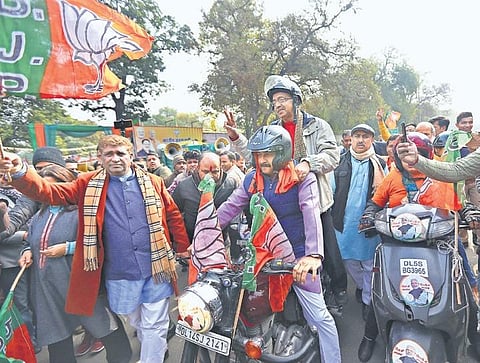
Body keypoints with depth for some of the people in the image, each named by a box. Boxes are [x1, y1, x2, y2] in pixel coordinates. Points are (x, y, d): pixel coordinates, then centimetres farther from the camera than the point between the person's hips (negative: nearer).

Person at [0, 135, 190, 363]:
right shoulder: (89, 184, 2)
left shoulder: (153, 182, 0)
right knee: (137, 323, 22)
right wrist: (19, 172, -24)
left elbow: (173, 215, 5)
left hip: (155, 268, -1)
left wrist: (182, 248, 7)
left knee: (154, 326, 8)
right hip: (120, 273, 2)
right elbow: (51, 192, -7)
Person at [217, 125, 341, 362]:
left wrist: (314, 254, -40)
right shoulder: (252, 179, 2)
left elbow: (311, 216, -26)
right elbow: (229, 208, 1)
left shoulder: (301, 178, -12)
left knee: (319, 316, 0)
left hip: (297, 257, -4)